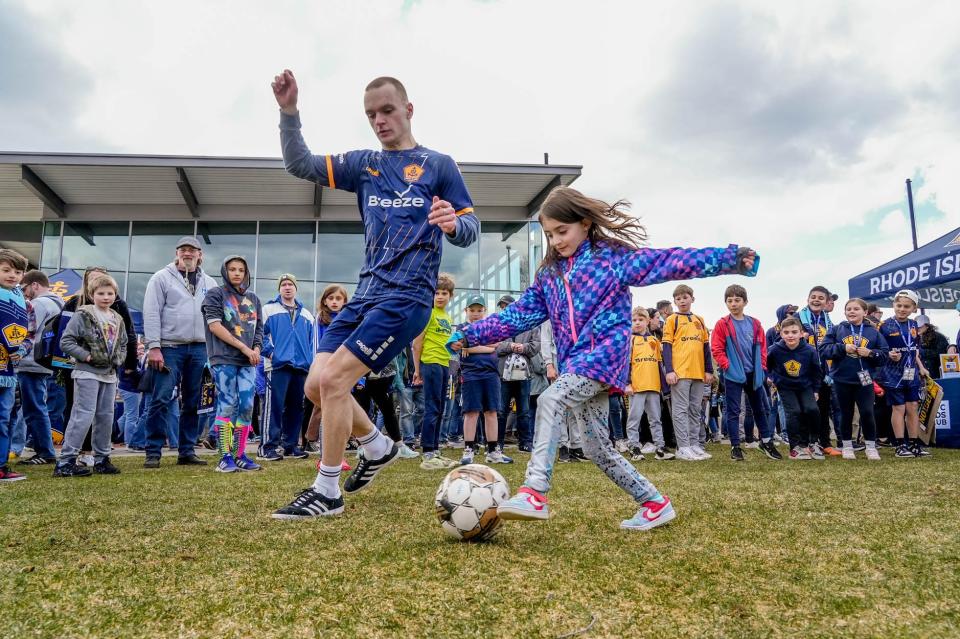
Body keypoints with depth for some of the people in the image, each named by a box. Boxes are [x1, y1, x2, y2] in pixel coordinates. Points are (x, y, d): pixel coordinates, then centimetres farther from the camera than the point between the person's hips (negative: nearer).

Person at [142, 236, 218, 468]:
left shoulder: (209, 283, 14)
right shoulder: (162, 278, 3)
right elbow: (151, 314, -3)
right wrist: (153, 347, -11)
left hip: (200, 349, 4)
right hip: (170, 347, -4)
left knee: (193, 403, 8)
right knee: (162, 400, -7)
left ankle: (187, 451, 16)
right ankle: (153, 453, 2)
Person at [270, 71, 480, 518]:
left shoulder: (439, 165, 1)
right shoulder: (364, 164, 13)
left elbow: (471, 230, 0)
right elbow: (300, 166, 6)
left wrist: (453, 224, -24)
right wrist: (288, 111, -9)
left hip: (406, 296, -6)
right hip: (366, 293, 6)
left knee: (333, 380, -15)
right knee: (316, 386, 1)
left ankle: (326, 492, 0)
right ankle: (378, 447, 26)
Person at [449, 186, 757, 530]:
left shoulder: (612, 256, -1)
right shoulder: (549, 275, 16)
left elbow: (668, 262, -8)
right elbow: (518, 315, 16)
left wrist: (730, 259, -17)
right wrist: (470, 334, 9)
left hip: (606, 354, -7)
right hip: (575, 364, 7)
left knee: (550, 401, -28)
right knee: (598, 448, 8)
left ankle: (534, 494, -31)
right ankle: (655, 502, 24)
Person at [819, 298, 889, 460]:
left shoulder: (873, 332, 5)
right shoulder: (837, 330, 3)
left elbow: (884, 354, 2)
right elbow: (823, 350, -4)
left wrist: (870, 353, -15)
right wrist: (843, 348, -16)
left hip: (864, 380, 0)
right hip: (842, 379, 0)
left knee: (867, 413, -3)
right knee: (846, 414, 10)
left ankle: (870, 446, 12)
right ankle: (847, 446, 22)